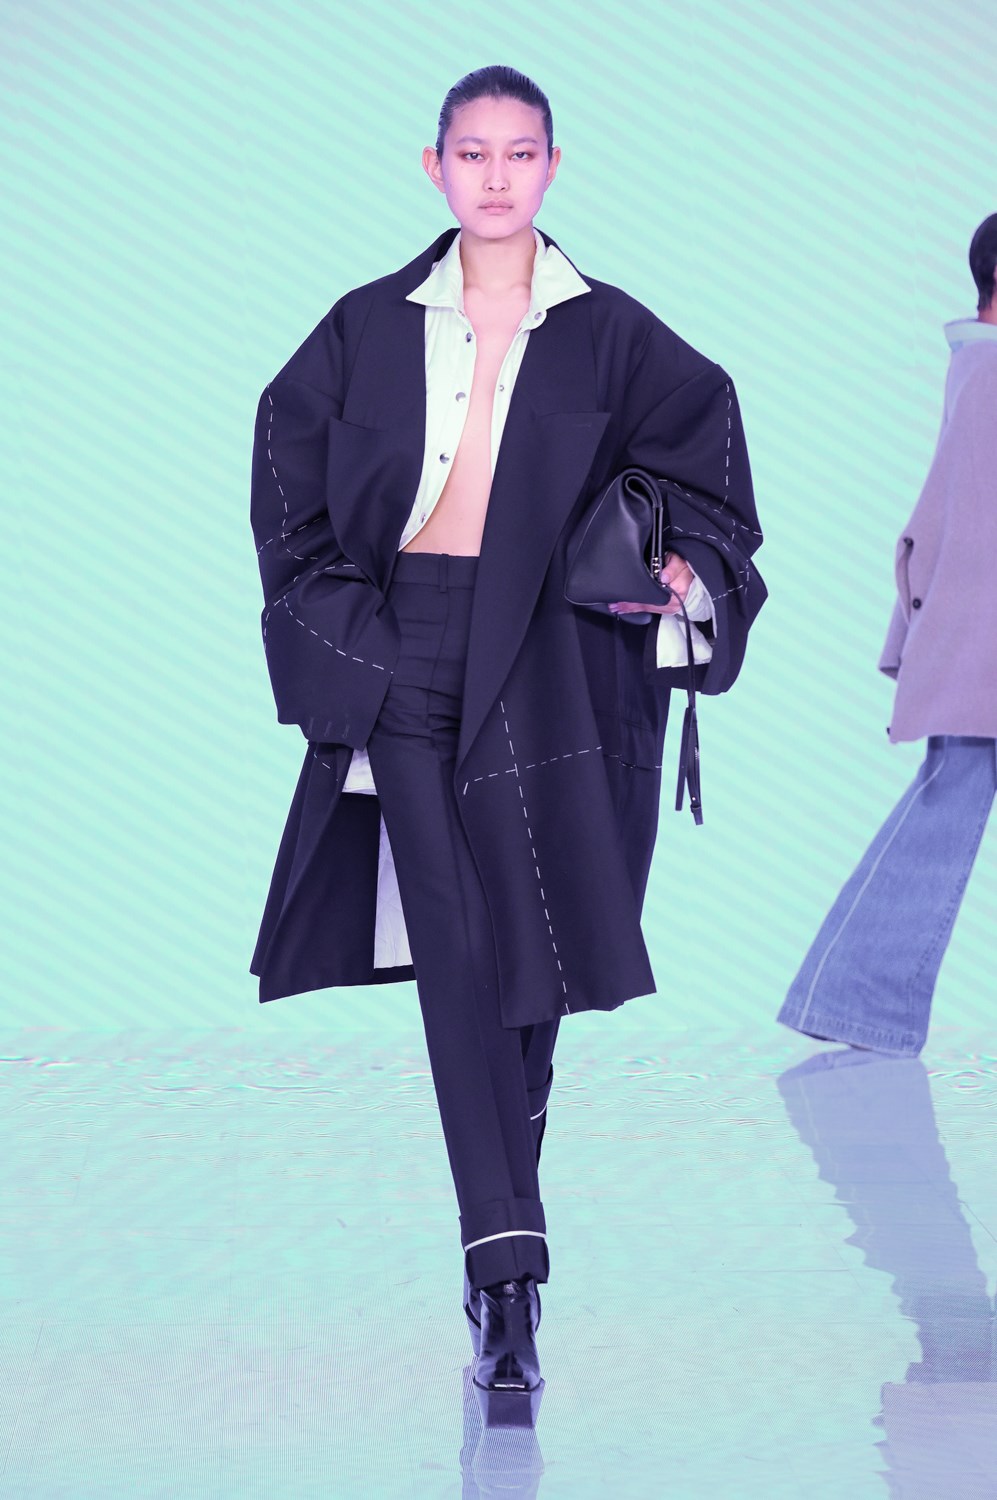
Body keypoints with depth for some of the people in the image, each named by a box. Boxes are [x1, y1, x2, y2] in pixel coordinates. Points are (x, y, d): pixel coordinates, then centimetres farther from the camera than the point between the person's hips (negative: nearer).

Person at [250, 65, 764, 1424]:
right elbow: (289, 452, 15)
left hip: (545, 660, 0)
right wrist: (329, 599, 6)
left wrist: (695, 561, 0)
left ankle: (499, 1227, 24)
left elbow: (700, 436, 15)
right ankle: (511, 1277, -15)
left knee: (527, 949, 4)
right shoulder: (373, 329, 6)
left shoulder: (607, 334, 4)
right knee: (452, 948, -11)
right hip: (406, 654, 0)